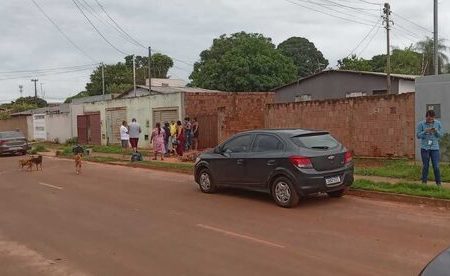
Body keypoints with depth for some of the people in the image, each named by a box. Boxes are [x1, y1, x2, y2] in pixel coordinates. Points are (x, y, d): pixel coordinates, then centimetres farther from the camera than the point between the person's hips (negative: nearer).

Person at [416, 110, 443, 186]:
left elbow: (440, 135, 5)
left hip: (435, 148, 1)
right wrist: (425, 131, -18)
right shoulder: (421, 124, -3)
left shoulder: (438, 123, 2)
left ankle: (438, 183, 10)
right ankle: (424, 182, 15)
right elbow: (418, 136, -2)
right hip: (425, 148, -1)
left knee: (436, 166, -1)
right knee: (425, 166, 4)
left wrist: (436, 131, -15)